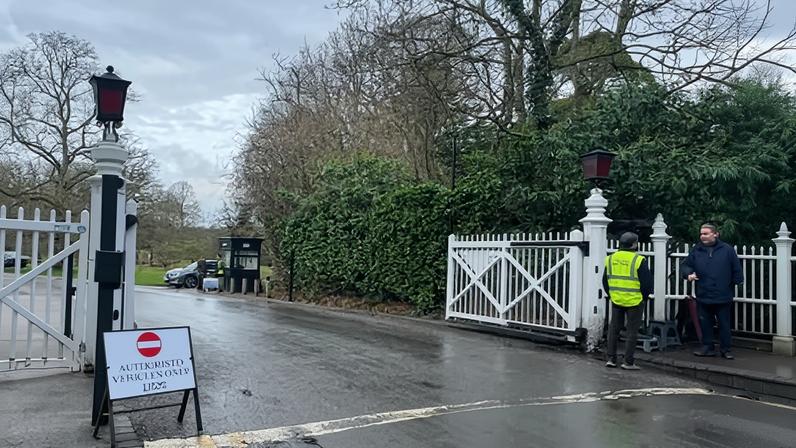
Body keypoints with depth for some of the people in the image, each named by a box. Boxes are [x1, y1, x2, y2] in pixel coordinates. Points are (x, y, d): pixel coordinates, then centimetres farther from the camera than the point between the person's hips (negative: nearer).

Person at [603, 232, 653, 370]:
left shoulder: (611, 258, 4)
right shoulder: (639, 260, -13)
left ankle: (611, 358, 14)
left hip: (616, 300, 5)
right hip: (634, 301, -4)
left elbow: (605, 280, 10)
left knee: (614, 328, 14)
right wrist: (644, 296, 6)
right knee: (632, 331, 5)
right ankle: (628, 362, 7)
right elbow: (647, 282, -10)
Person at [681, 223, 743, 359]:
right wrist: (688, 274, -12)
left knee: (724, 324, 6)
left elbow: (736, 268, 6)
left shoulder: (727, 250, -1)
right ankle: (708, 347, 20)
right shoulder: (696, 250, 4)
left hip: (723, 297, -2)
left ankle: (726, 349, 16)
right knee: (705, 324, 9)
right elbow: (685, 265, 7)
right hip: (703, 296, 2)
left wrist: (738, 281, 6)